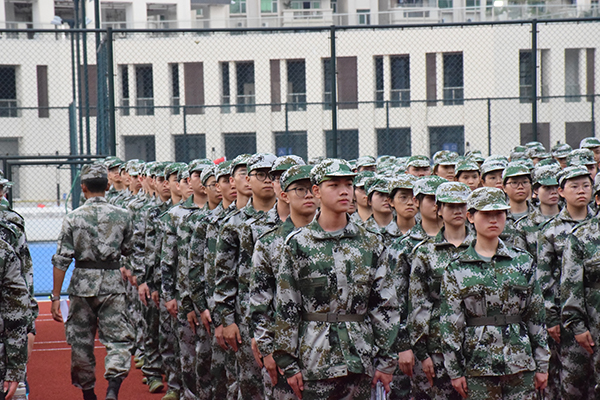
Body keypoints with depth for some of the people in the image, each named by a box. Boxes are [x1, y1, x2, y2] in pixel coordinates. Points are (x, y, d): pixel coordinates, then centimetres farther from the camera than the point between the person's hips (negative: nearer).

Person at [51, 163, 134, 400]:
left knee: (81, 341, 14)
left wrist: (56, 297, -2)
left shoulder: (73, 218, -4)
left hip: (82, 285, 0)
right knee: (118, 338, 1)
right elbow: (130, 253, 10)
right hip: (113, 284, 0)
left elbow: (61, 260, -6)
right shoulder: (122, 216, -1)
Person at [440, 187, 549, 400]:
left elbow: (537, 316, 8)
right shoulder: (457, 269, 1)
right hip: (478, 362, -1)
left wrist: (542, 365, 6)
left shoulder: (523, 261, 6)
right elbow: (450, 324, 0)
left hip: (520, 360, 1)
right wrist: (455, 370, -3)